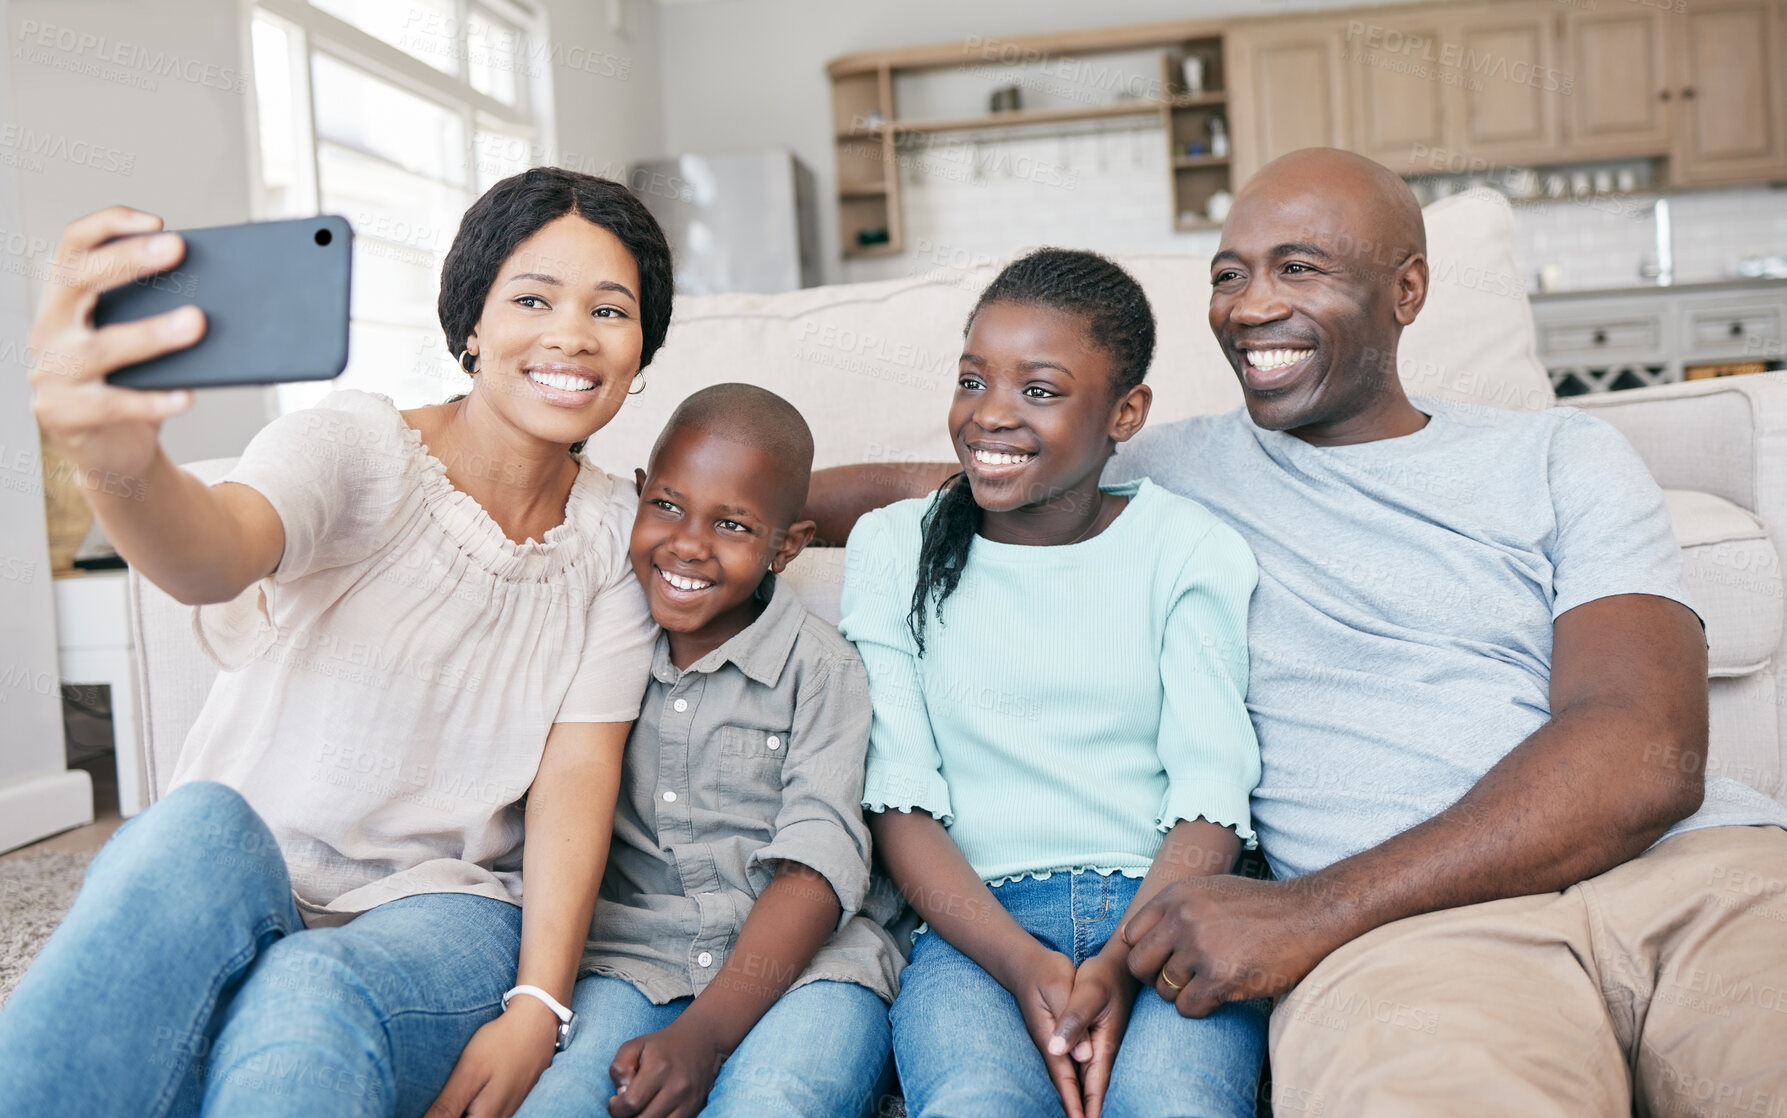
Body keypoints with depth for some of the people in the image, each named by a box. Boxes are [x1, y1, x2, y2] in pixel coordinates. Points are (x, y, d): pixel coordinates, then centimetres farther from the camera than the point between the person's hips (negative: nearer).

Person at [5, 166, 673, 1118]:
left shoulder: (622, 534, 4)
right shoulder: (357, 447, -5)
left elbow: (578, 771, -4)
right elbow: (215, 557, -28)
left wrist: (536, 1011, -17)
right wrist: (117, 461, -52)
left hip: (440, 914, 0)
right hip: (228, 895, 0)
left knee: (307, 1001, -35)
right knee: (199, 828, -35)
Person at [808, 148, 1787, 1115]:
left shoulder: (1561, 457, 13)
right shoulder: (1177, 472, 19)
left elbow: (1646, 754, -3)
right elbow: (920, 489, 28)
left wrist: (1313, 911, -15)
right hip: (1403, 928, -1)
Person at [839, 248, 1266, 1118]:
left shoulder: (1191, 549, 7)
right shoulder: (892, 549, 8)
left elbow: (1210, 794, -1)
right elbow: (898, 799, 1)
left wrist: (1120, 965, -18)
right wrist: (1022, 965, -14)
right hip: (978, 919, 0)